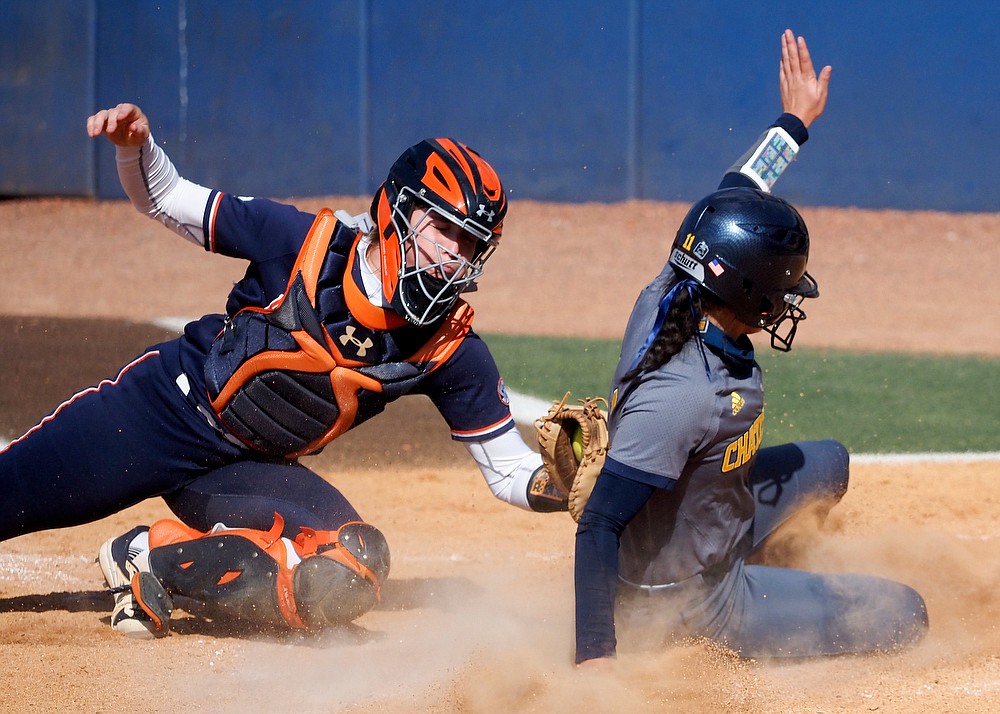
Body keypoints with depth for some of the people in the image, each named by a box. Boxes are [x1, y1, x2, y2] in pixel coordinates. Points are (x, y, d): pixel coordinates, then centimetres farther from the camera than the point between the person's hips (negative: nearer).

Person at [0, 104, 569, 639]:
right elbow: (166, 198, -9)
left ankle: (157, 559, -10)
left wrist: (558, 480, -29)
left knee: (352, 574, -23)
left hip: (247, 473, 2)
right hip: (162, 409, -2)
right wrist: (134, 145, -30)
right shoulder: (307, 243, -17)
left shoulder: (452, 349, -11)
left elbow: (508, 468, -6)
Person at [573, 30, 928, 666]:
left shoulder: (664, 304, -14)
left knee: (827, 463, 29)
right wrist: (596, 656, -40)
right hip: (696, 601, -9)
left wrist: (795, 122, 16)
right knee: (903, 613, 3)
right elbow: (599, 526, -38)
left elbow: (729, 204, 6)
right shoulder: (682, 396, -38)